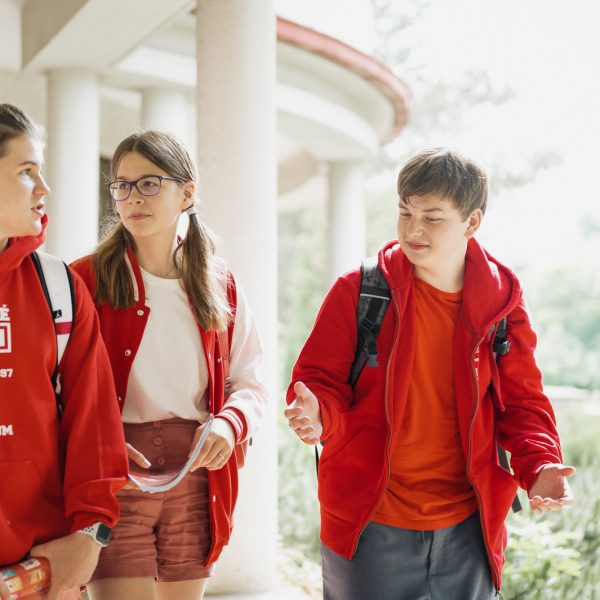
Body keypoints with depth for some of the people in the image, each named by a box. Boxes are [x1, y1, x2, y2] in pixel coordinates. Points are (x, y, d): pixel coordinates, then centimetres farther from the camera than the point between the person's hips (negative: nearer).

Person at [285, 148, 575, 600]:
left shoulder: (501, 303, 1)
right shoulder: (359, 291, -4)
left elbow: (521, 402, 6)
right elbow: (321, 378, -3)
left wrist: (540, 467, -13)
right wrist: (316, 414, -26)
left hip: (467, 529, 2)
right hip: (370, 528, -2)